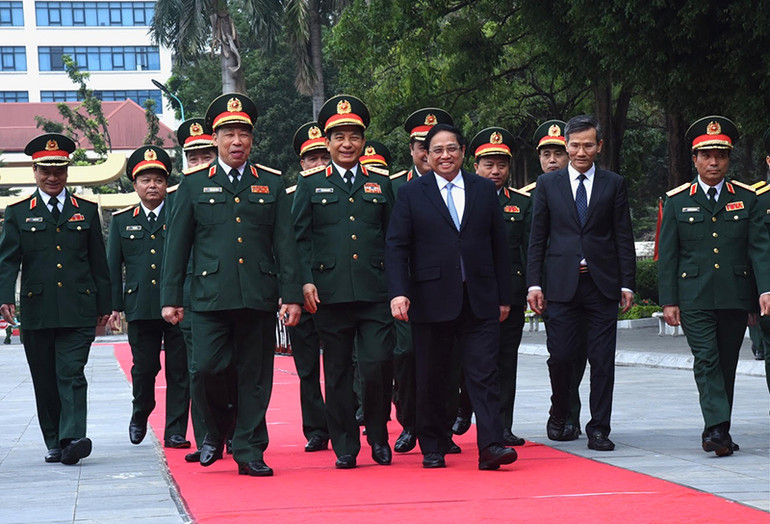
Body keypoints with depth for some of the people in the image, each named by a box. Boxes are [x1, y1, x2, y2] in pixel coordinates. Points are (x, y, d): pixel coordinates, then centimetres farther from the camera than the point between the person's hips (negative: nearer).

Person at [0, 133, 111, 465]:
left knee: (71, 374, -11)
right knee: (45, 381, 6)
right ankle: (54, 443, 15)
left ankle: (73, 439, -20)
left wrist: (103, 303, 11)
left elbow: (98, 261, 13)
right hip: (37, 311, 1)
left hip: (78, 311, -1)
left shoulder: (86, 210, 11)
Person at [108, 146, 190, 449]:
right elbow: (113, 267, 12)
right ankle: (140, 415, 30)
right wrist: (114, 306, 3)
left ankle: (175, 432, 6)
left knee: (179, 370, -1)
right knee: (143, 368, 4)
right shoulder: (121, 221, 13)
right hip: (140, 308, 1)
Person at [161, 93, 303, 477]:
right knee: (208, 367, -11)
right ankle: (216, 427, 17)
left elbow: (285, 244, 8)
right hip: (210, 296, -1)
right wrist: (170, 298, 3)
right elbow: (177, 245, 8)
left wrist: (291, 295, 0)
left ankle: (249, 451, 11)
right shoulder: (194, 185, 9)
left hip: (259, 297, 1)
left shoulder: (272, 184, 11)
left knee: (255, 376, 2)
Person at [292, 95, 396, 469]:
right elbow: (300, 238, 5)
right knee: (337, 371, 4)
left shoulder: (380, 185, 14)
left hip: (375, 293, 1)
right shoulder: (310, 184, 9)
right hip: (330, 293, 0)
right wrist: (306, 281, -7)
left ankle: (378, 434, 10)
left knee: (378, 364, -10)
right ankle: (345, 446, 13)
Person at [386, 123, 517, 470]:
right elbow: (396, 247, -1)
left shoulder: (484, 190, 10)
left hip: (479, 300, 1)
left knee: (484, 373, -7)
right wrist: (398, 292, -14)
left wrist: (503, 297, 8)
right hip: (431, 301, -1)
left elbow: (499, 246, 11)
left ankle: (490, 447, -11)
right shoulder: (411, 194, 4)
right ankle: (432, 448, 17)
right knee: (431, 377, 6)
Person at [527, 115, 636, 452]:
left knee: (602, 360, -1)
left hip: (602, 284, 0)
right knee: (560, 355, -2)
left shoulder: (614, 184, 8)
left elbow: (624, 238, 6)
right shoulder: (548, 184, 8)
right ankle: (560, 412, 24)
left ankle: (598, 428, 7)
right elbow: (537, 238, 7)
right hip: (562, 284, 0)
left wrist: (627, 284, 0)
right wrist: (534, 283, -1)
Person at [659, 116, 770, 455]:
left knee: (727, 364, 8)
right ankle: (717, 428, -20)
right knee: (706, 361, -13)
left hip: (736, 297, 2)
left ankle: (717, 432, 16)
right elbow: (667, 255, 5)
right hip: (694, 298, -2)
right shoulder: (677, 202, 6)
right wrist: (668, 300, -2)